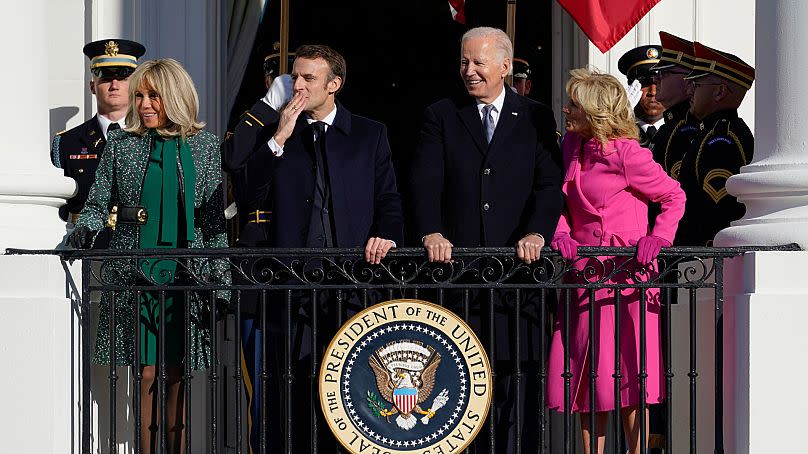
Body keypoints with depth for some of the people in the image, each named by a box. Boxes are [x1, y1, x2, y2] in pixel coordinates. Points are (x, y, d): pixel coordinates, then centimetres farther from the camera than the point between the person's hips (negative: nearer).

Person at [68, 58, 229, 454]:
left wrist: (220, 279, 2)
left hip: (185, 274, 0)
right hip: (133, 274, 0)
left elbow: (214, 222, 7)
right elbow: (97, 205, 8)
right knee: (147, 372, -3)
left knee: (176, 375, 3)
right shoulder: (120, 144, 7)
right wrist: (84, 231, -14)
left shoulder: (205, 146, 7)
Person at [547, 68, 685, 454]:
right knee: (584, 373, 7)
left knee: (626, 371, -4)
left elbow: (674, 196, -3)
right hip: (584, 271, 7)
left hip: (625, 273, -7)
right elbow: (560, 199, 17)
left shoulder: (625, 154, -11)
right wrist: (560, 232, -1)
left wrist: (659, 237, -16)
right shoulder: (572, 146, 9)